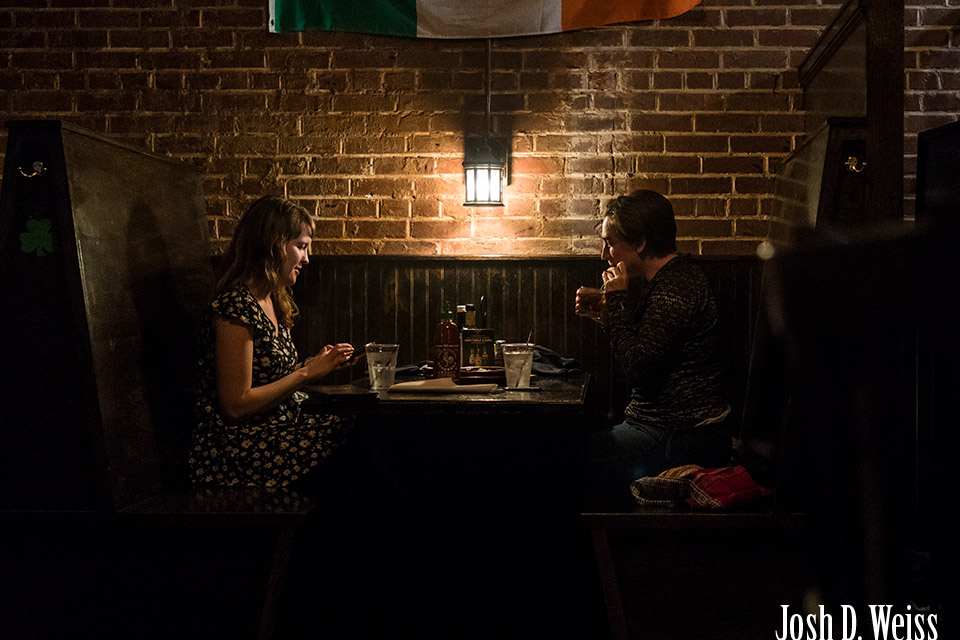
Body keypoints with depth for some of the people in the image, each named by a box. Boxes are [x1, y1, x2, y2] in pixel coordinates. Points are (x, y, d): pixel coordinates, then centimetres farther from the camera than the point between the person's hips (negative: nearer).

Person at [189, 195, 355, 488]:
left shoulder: (272, 300, 13)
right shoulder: (237, 307, -17)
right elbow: (236, 406, -19)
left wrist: (318, 363, 6)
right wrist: (307, 372, -14)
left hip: (278, 427, 9)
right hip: (239, 446, -9)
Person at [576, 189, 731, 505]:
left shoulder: (675, 287, -19)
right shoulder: (673, 275, 13)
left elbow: (638, 367, -23)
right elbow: (644, 350, 21)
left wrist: (617, 302, -14)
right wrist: (605, 313, 9)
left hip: (678, 441, -10)